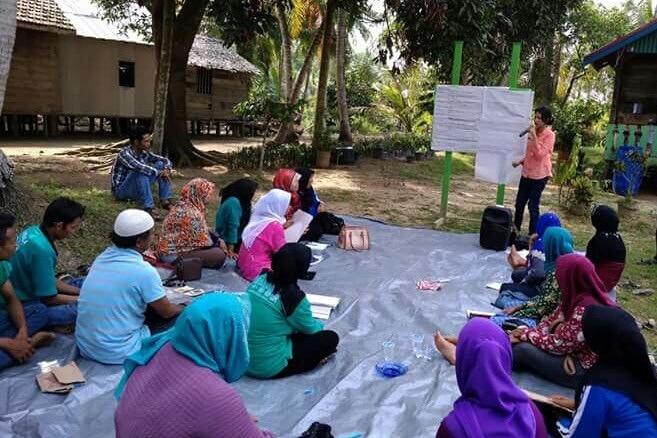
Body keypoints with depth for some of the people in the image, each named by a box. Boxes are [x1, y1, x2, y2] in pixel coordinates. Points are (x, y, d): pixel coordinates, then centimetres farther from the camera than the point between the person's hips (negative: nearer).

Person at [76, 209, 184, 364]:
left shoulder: (103, 257, 2)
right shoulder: (143, 271, -20)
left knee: (149, 308, 21)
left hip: (85, 346, 7)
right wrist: (182, 309, 16)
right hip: (118, 353, -7)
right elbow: (167, 312, -5)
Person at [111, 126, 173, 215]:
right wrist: (159, 172, -31)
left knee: (160, 164, -5)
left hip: (138, 187, 7)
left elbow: (165, 160, 2)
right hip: (121, 189, -7)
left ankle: (165, 201, -11)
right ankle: (148, 208, -37)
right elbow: (139, 167, -40)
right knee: (140, 171, -34)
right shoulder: (124, 153, -23)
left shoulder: (145, 153, -2)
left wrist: (167, 170, -20)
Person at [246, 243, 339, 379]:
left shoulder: (260, 279, -2)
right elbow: (311, 329, -2)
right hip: (268, 366, -7)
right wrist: (320, 325, 22)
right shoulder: (294, 297, -21)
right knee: (330, 338, 2)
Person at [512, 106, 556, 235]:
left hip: (539, 175, -7)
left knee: (533, 206, -4)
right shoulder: (534, 131, 9)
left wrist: (533, 136, -23)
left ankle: (533, 235, 5)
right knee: (519, 203, 12)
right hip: (527, 172, 7)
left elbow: (540, 154, -21)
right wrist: (520, 162, 8)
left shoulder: (549, 135, -12)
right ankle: (515, 229, 25)